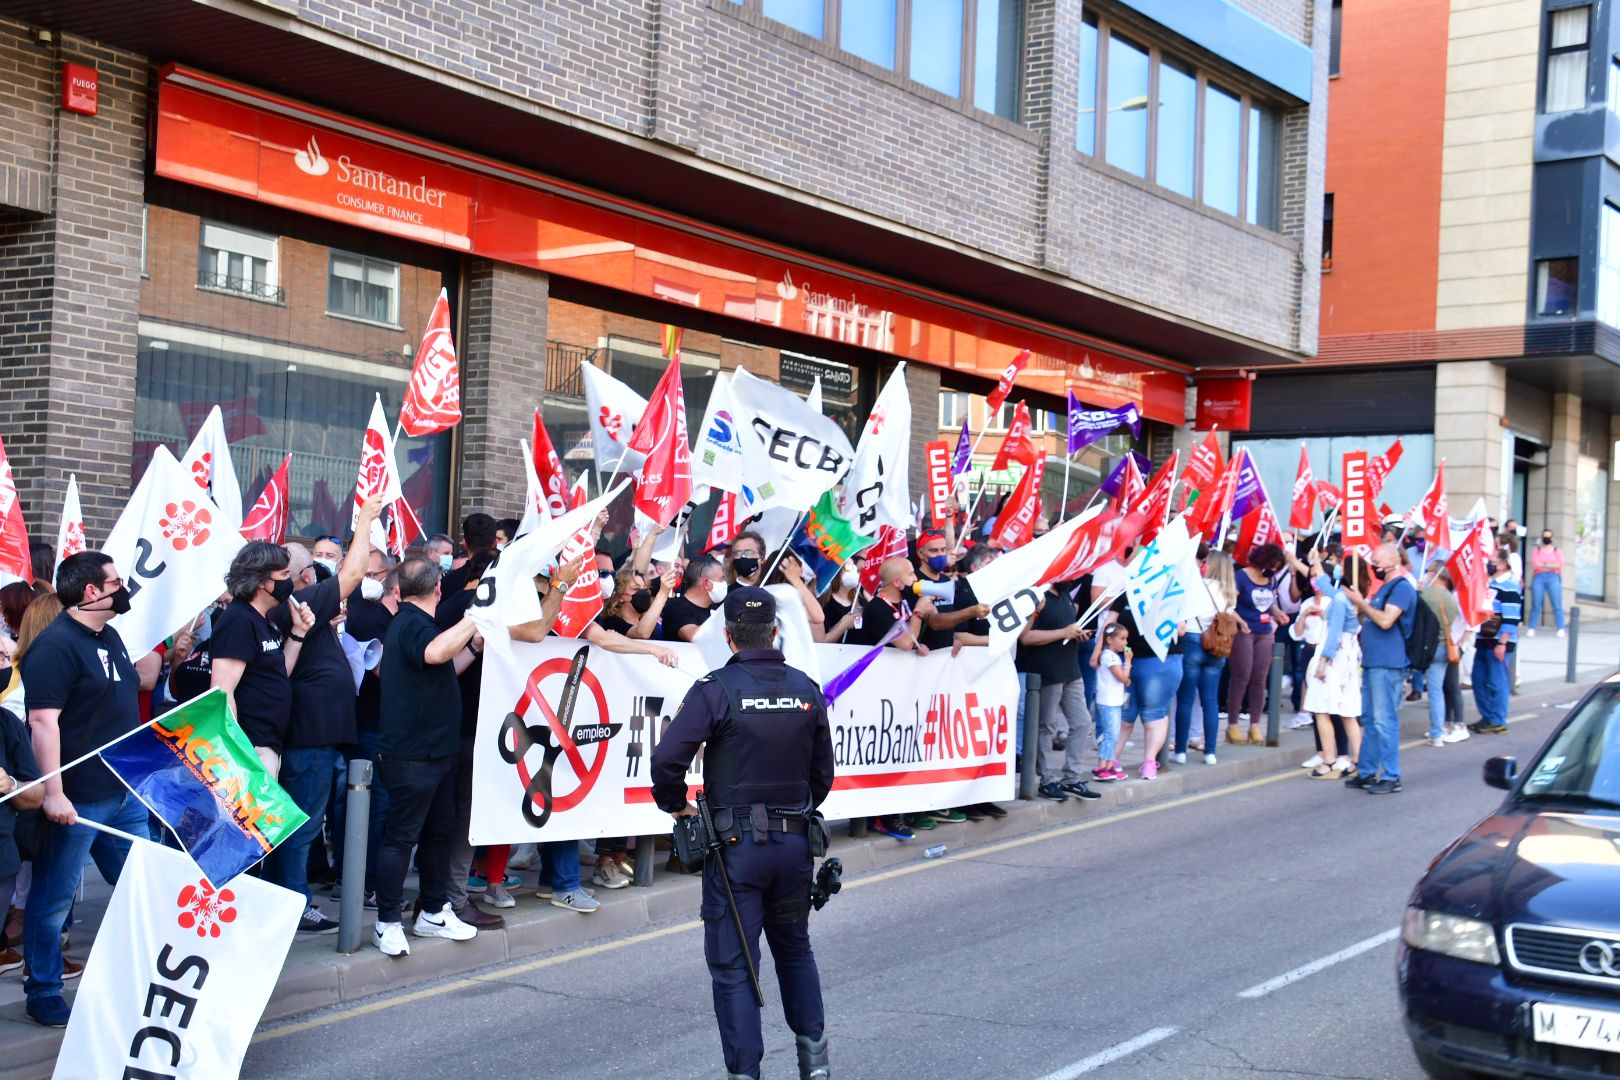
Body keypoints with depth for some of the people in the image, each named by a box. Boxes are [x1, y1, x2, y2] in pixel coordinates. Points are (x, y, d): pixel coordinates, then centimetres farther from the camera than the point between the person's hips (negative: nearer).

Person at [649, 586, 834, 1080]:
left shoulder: (715, 690, -12)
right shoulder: (806, 690, 2)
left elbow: (666, 759, -18)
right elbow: (823, 771, 9)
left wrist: (676, 804, 0)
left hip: (736, 842, -4)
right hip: (795, 841, 5)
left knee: (733, 964, 4)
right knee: (795, 950, 23)